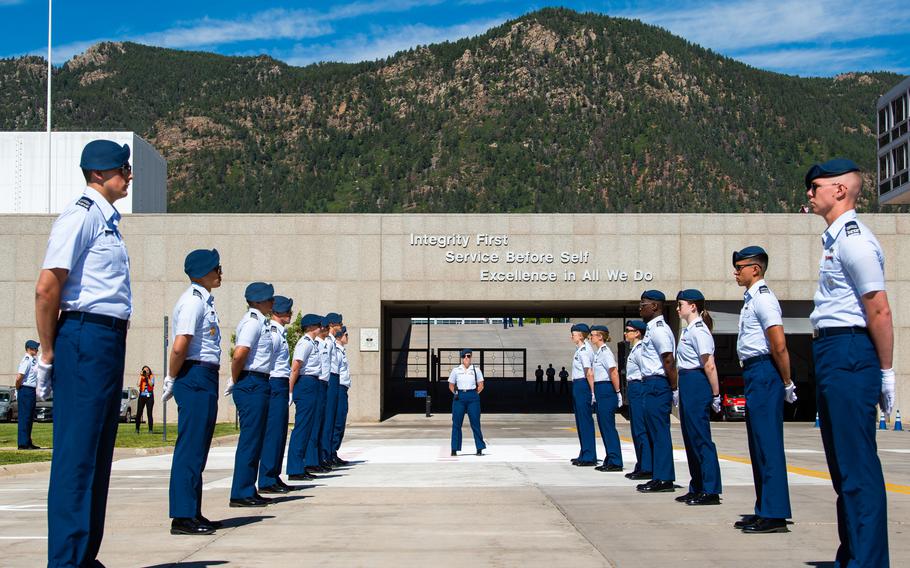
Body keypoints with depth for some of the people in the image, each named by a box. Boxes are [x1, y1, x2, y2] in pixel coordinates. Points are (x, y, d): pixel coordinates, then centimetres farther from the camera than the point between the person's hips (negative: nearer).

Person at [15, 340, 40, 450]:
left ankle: (28, 442, 21)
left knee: (30, 417, 14)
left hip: (31, 391, 10)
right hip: (26, 391, -10)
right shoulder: (26, 360, -14)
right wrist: (18, 390, -7)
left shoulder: (33, 360, 15)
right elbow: (19, 377, -21)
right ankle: (23, 443, -5)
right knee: (25, 417, -7)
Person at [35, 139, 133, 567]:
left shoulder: (109, 219, 19)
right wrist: (48, 355, -12)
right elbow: (46, 288, -16)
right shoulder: (82, 214, -10)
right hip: (86, 338, -9)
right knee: (77, 454, -7)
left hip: (110, 340, 9)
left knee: (98, 454, 12)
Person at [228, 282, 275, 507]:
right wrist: (235, 381, -10)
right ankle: (241, 493, -3)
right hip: (252, 384, -10)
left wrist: (236, 382, 11)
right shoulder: (253, 321, -13)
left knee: (254, 440, 13)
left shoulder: (258, 321, 18)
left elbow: (239, 355, 19)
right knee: (250, 440, -7)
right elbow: (239, 355, -23)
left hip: (258, 385, 10)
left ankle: (248, 491, 19)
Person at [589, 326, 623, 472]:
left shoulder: (605, 352, -13)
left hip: (606, 390, -10)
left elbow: (614, 372, -18)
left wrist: (618, 392, -17)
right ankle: (609, 460, 17)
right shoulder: (598, 352, 16)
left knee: (608, 426, -7)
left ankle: (615, 462, -5)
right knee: (603, 426, 12)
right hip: (600, 391, 10)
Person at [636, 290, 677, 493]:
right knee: (654, 432, 13)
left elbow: (669, 361, -20)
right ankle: (658, 476, 18)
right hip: (650, 385, 11)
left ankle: (663, 479, -5)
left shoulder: (658, 329, -13)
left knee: (659, 432, -8)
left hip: (657, 385, -11)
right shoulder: (652, 328, 17)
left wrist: (674, 389, -19)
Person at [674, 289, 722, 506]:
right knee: (690, 437, 13)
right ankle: (697, 488, 21)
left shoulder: (699, 330, -14)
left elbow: (709, 365, -18)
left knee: (700, 437, -8)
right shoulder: (688, 330, 16)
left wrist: (715, 394, -19)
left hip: (697, 383, -11)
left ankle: (710, 490, -4)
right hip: (687, 383, 11)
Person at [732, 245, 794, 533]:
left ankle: (774, 514, -5)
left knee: (768, 443, -8)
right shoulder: (751, 299, 18)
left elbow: (779, 345, -20)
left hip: (764, 373, -11)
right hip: (753, 374, 11)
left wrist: (787, 383, -14)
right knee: (759, 444, 14)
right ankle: (764, 510, 22)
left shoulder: (763, 298, -13)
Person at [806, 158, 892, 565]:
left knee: (857, 464, -9)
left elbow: (879, 311, -17)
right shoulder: (836, 239, 17)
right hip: (831, 353, 11)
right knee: (844, 466, 15)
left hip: (849, 353, -11)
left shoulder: (853, 239, -13)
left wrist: (885, 372, -16)